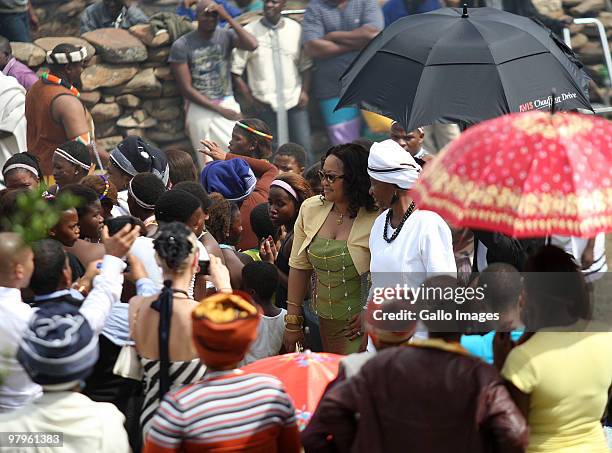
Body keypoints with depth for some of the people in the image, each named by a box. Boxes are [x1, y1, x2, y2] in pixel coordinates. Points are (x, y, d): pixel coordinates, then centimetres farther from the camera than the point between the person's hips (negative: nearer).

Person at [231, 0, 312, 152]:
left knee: (304, 148, -1)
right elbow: (235, 70, -1)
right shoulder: (249, 31, -3)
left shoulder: (295, 29, 3)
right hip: (265, 105, -1)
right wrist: (248, 97, -4)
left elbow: (305, 65, 10)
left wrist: (304, 91, -1)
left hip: (294, 100, 1)